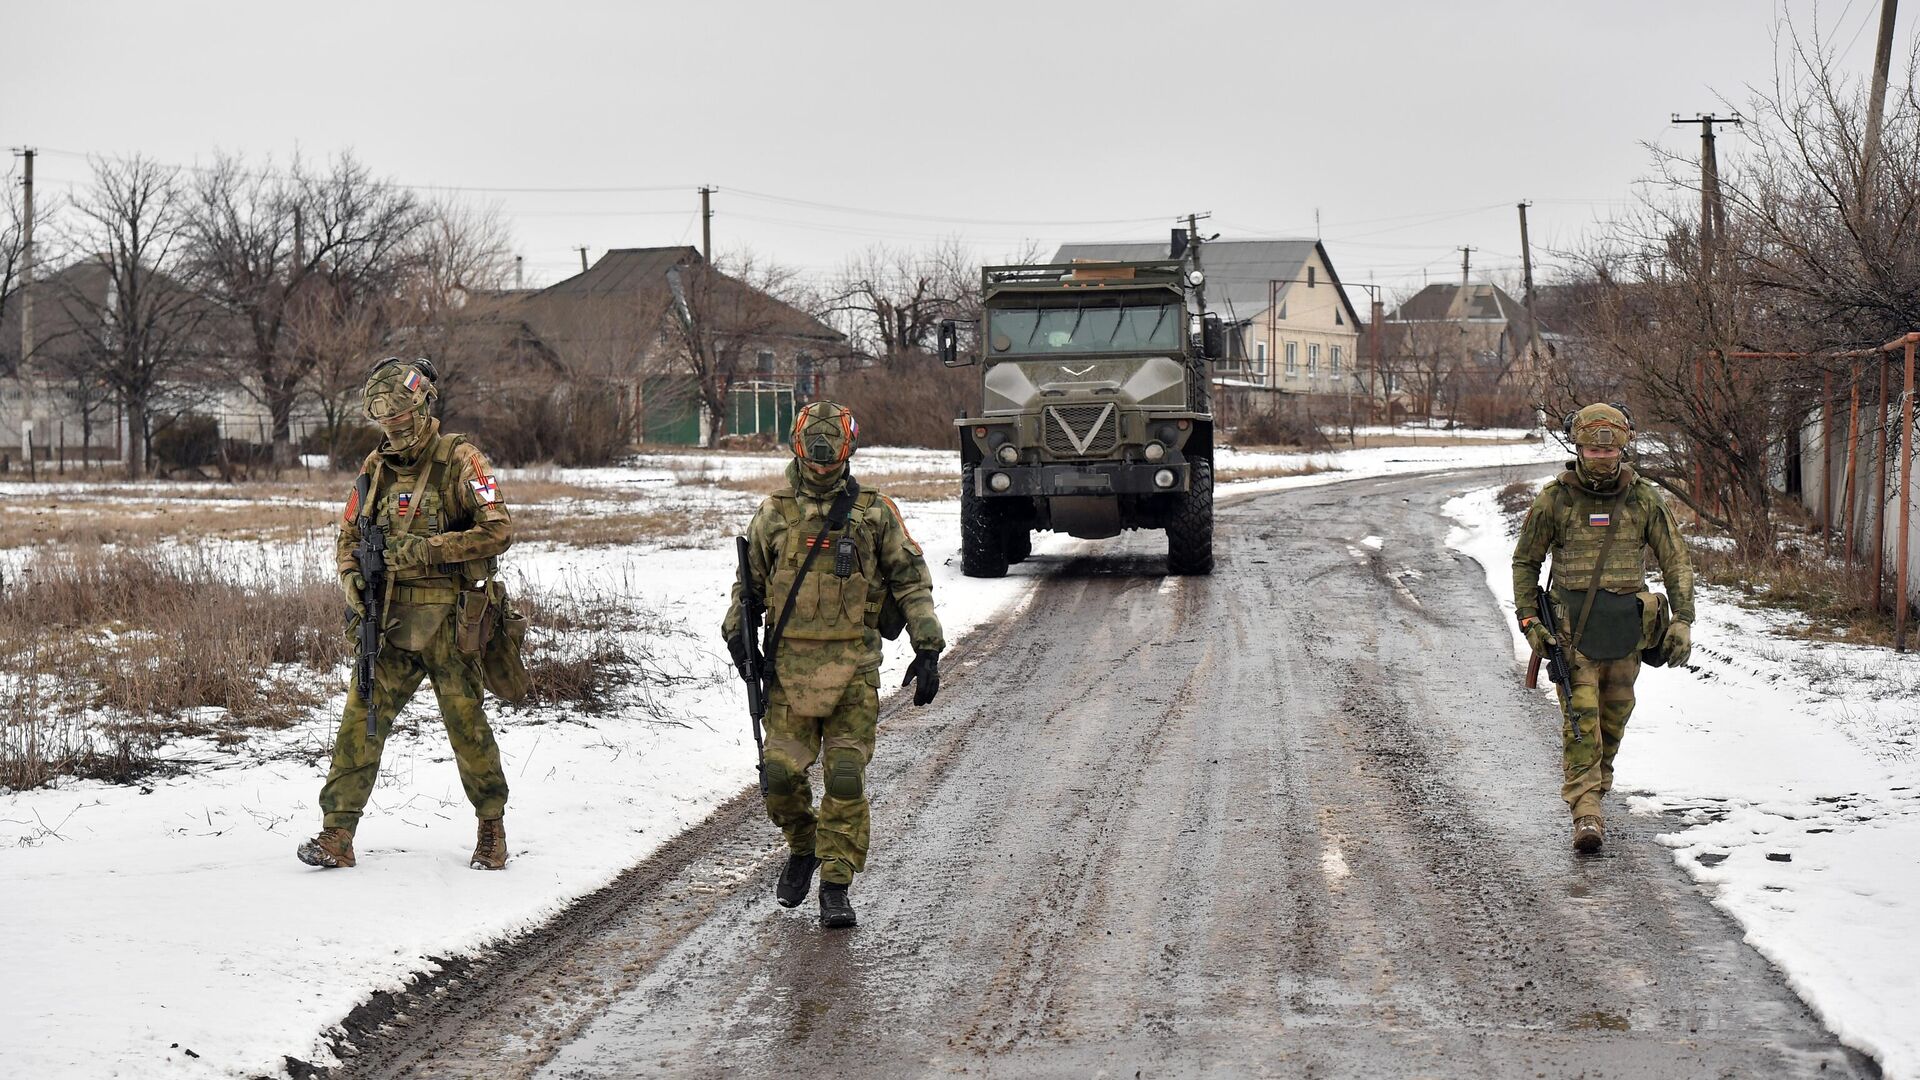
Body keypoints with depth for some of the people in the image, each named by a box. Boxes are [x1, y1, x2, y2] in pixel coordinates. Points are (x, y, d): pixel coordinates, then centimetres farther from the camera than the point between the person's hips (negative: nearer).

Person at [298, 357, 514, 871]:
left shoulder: (461, 460, -6)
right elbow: (349, 536, 18)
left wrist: (425, 550, -18)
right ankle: (337, 833, -3)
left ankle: (492, 829, 21)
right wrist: (353, 580, -3)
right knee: (361, 721, -4)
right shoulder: (376, 467, 11)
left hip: (449, 622, -4)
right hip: (389, 621, 4)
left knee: (467, 724, 3)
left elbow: (498, 531, -14)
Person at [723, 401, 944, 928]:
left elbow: (911, 580, 6)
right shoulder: (774, 513, 8)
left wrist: (927, 649, 0)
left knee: (845, 778, -5)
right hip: (790, 663, 1)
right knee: (781, 772, -3)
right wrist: (738, 632, 3)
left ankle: (836, 885, 4)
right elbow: (750, 581, 19)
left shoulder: (875, 512, 3)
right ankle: (803, 848, 25)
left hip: (853, 666, -1)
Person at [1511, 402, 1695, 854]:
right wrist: (1529, 620, -2)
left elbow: (1676, 562, 5)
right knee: (1581, 715, -11)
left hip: (1627, 627, 2)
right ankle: (1586, 809, -15)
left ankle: (1597, 778, 33)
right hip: (1572, 626, -2)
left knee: (1614, 714, 11)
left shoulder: (1644, 500, 2)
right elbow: (1525, 562, 7)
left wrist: (1683, 620, -5)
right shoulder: (1554, 500, -2)